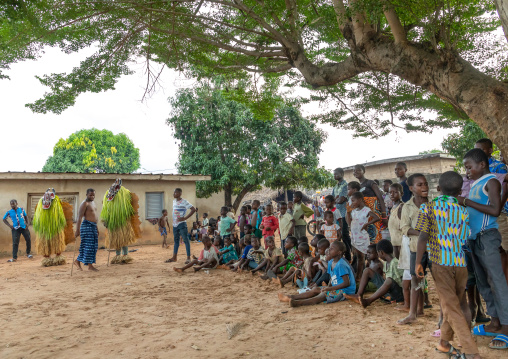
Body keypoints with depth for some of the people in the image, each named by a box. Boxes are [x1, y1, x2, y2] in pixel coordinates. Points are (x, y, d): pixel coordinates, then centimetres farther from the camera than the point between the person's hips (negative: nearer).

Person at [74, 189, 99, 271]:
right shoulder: (84, 203, -10)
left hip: (93, 226, 9)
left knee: (94, 245, 9)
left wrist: (97, 227, 23)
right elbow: (79, 217, -17)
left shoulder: (93, 202, 18)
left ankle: (77, 261, 18)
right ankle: (90, 265, -3)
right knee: (88, 245, -7)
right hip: (87, 225, -9)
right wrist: (77, 230, -22)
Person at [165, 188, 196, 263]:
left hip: (181, 224, -8)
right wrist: (173, 220, 13)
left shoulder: (184, 202, -12)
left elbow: (193, 209, -18)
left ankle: (188, 258, 3)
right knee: (176, 240, 14)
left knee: (186, 240, -2)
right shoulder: (174, 201, 10)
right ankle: (174, 257, 22)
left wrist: (185, 218, -19)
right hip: (175, 224, 8)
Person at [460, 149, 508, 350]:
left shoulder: (491, 182, -7)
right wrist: (462, 203, 4)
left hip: (487, 236, -9)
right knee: (483, 282, 12)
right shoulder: (476, 185, 17)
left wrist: (468, 202, -17)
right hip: (474, 237, 9)